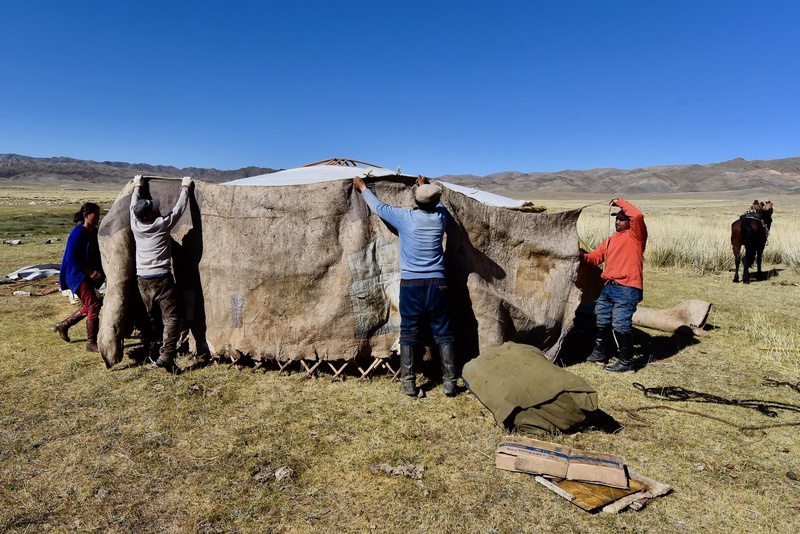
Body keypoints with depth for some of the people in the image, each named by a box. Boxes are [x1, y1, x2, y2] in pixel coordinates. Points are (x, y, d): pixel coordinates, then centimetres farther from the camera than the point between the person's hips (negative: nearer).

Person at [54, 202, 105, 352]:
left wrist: (102, 270, 2)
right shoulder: (79, 232, -17)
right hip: (77, 275, -9)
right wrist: (90, 272, -23)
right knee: (94, 305, -11)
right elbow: (71, 257, -21)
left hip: (89, 275, 9)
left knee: (88, 306, 15)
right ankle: (91, 342, -2)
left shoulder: (95, 232, 7)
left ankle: (63, 325, 35)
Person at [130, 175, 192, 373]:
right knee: (171, 317, -5)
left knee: (152, 317, 19)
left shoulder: (135, 224, 4)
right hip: (160, 278, -7)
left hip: (142, 279, 7)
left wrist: (136, 187, 38)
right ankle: (166, 356, -15)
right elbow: (179, 208, -1)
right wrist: (185, 187, 13)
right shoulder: (162, 224, -11)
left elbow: (133, 205, 22)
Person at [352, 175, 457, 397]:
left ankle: (409, 383, 7)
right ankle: (449, 382, 9)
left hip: (410, 285, -1)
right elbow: (437, 204, 28)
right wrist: (426, 186, 45)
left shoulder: (405, 217, -4)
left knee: (408, 335, 7)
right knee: (443, 334, 7)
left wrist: (362, 187, 28)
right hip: (437, 284, 2)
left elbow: (378, 207, 11)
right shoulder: (440, 216, 3)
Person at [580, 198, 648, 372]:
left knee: (621, 325, -10)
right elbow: (595, 257, 19)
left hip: (627, 289, -9)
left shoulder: (635, 235, -3)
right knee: (601, 321, 15)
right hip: (609, 287, 9)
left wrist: (621, 202, -9)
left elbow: (638, 215, -22)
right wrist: (583, 256, -2)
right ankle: (599, 354, 30)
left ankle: (626, 361, 5)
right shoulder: (610, 240, 19)